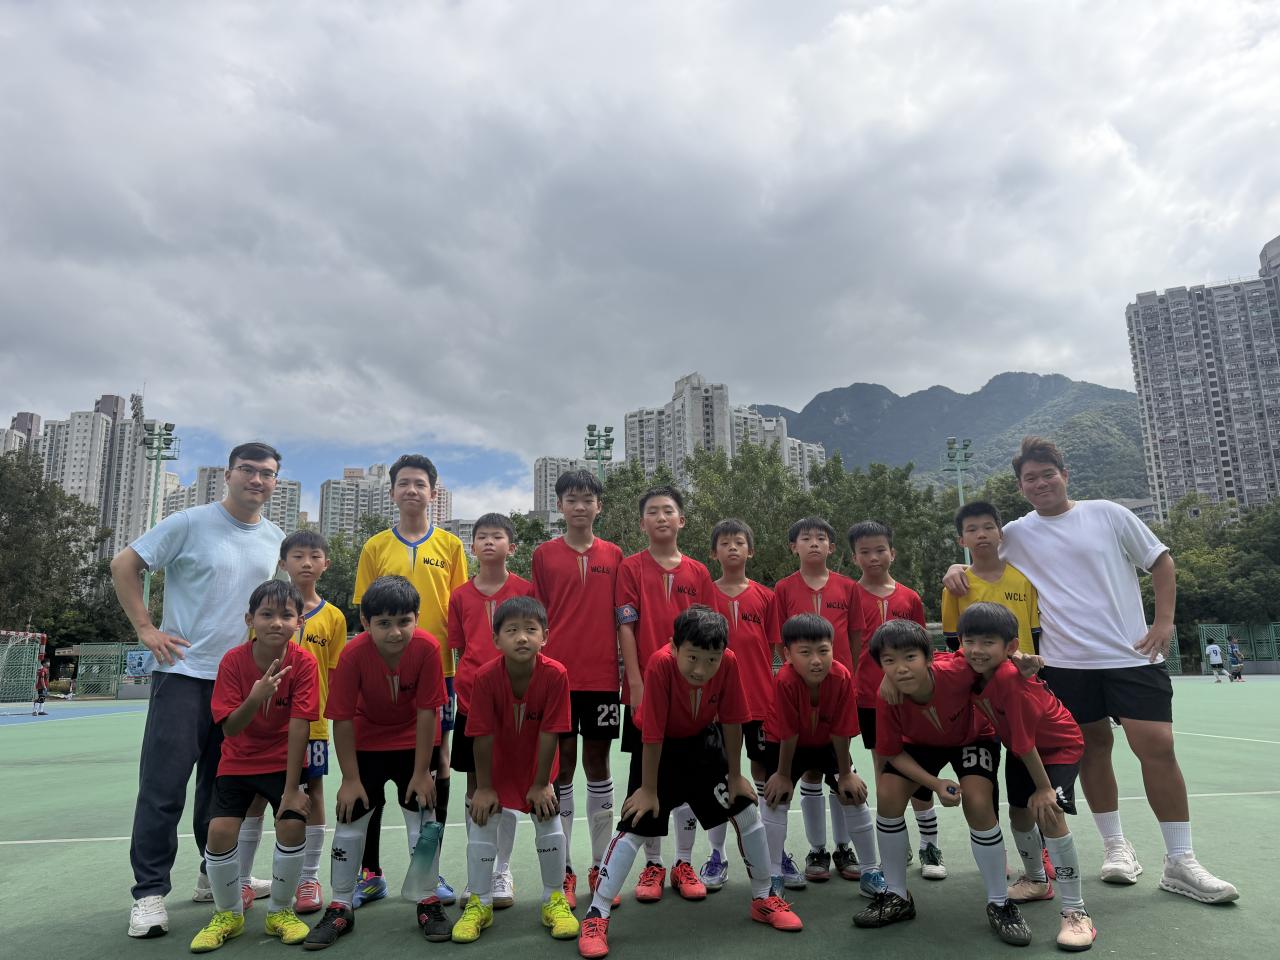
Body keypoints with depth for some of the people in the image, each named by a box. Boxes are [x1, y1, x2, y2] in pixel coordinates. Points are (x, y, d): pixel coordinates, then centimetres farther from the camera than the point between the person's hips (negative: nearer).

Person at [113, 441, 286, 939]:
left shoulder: (277, 539, 7)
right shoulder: (190, 523, -8)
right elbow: (124, 565, -4)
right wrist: (146, 628, -9)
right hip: (184, 674, -5)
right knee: (164, 787, -1)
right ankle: (149, 893, 11)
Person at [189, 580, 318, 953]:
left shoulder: (303, 662, -19)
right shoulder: (233, 661, -16)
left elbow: (299, 726, -20)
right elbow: (229, 729, -18)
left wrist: (291, 788, -20)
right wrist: (255, 698, -39)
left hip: (283, 761, -1)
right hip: (238, 761, 1)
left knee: (292, 824, -17)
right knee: (220, 831, -12)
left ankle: (280, 911, 9)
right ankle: (228, 914, 16)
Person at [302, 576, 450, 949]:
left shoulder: (427, 648, -29)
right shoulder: (353, 653, -28)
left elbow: (426, 711, -22)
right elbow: (342, 718, -20)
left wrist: (421, 772, -17)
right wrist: (351, 778, -15)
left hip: (413, 742, 0)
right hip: (366, 743, 1)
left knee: (422, 816, 1)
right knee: (351, 817, 3)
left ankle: (429, 903, 16)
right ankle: (340, 907, 19)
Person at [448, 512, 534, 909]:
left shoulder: (525, 590, -2)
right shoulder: (460, 595, 5)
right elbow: (459, 650, 10)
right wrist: (464, 685, 2)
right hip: (471, 699, 2)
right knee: (475, 787, 11)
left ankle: (503, 872, 21)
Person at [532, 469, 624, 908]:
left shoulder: (614, 556, 6)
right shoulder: (544, 555, 4)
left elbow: (622, 620, 7)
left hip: (602, 677, 1)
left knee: (598, 764, 9)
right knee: (562, 766, 5)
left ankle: (600, 866, 21)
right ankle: (563, 870, 17)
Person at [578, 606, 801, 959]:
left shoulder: (729, 663, -28)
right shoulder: (661, 664, -37)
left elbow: (731, 721, -13)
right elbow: (652, 734, -28)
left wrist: (734, 776, -4)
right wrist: (648, 790, -18)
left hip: (704, 742, 3)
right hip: (660, 747, -3)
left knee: (747, 812, 4)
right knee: (634, 828, -8)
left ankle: (764, 899, 25)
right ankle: (596, 918, 5)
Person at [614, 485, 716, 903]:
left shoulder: (698, 573, 6)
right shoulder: (631, 568, -1)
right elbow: (626, 627, -6)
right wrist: (636, 683, -12)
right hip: (645, 688, -2)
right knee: (647, 777, 7)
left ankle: (684, 864, 23)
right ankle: (652, 865, 21)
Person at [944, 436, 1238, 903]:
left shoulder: (1107, 514, 2)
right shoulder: (1016, 533, 5)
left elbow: (1161, 561, 8)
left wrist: (1164, 621, -2)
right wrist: (956, 570, -9)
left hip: (1132, 655, -1)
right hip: (1066, 663, 1)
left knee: (1157, 747, -6)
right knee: (1093, 747, 7)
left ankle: (1180, 863, 7)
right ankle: (1115, 845, 24)